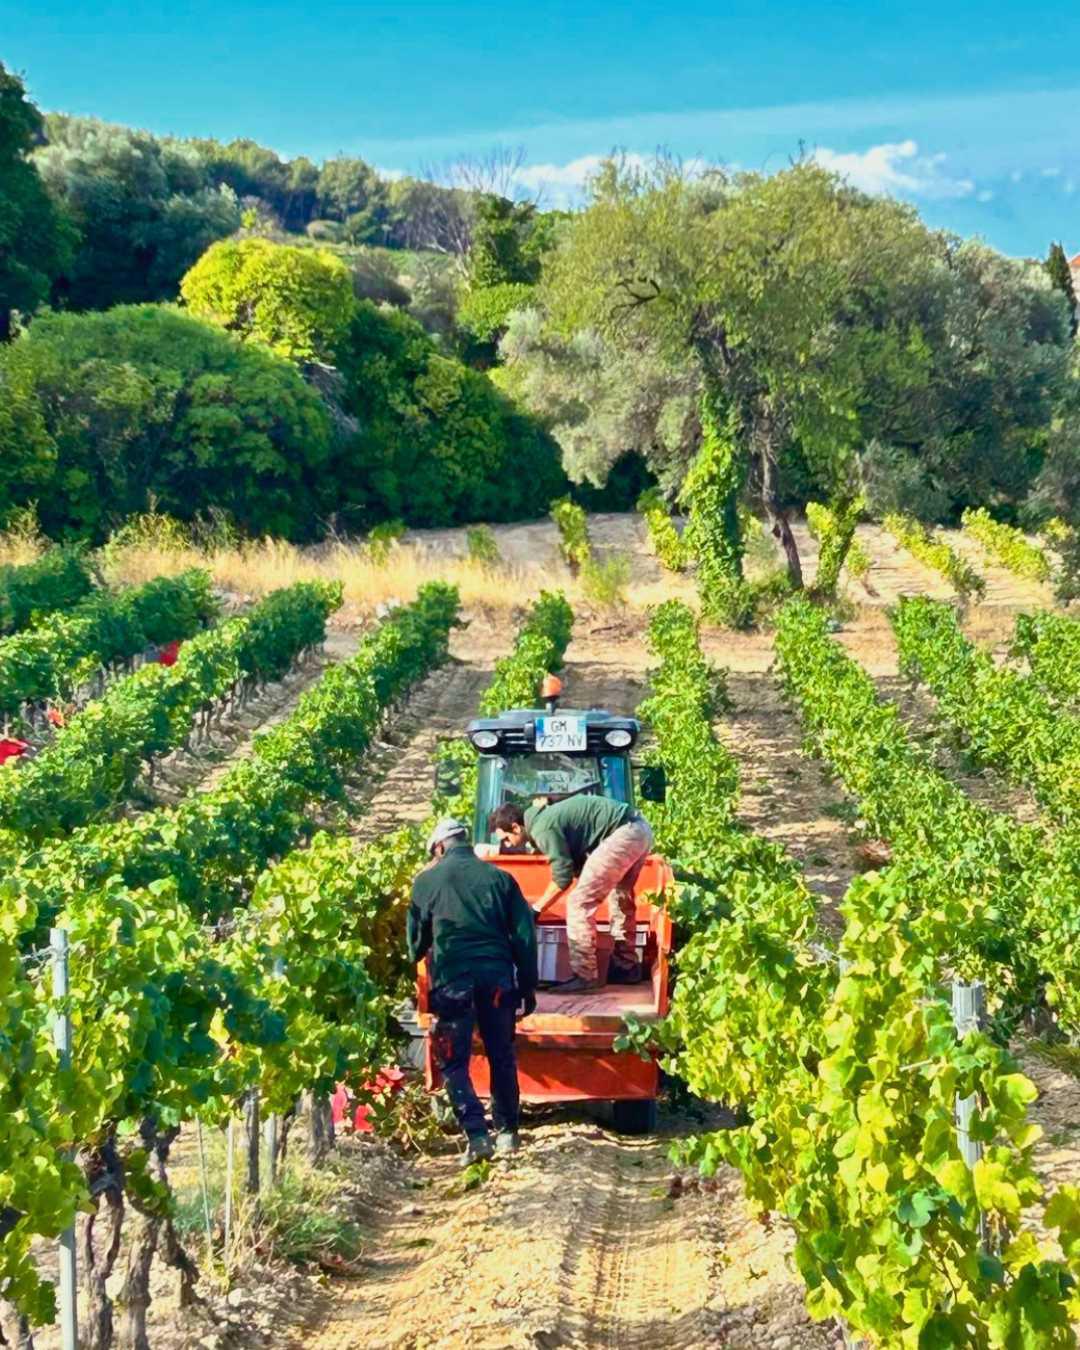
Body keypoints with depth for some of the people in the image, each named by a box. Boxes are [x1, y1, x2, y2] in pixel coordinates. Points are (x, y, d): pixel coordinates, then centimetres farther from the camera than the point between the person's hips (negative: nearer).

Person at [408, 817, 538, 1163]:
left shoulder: (427, 881, 6)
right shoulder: (498, 877, 10)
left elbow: (416, 940, 14)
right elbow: (524, 934, 7)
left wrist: (417, 956, 37)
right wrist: (528, 986, 13)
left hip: (452, 979, -2)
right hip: (497, 977, 2)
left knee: (454, 1062, 5)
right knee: (502, 1057, 17)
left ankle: (477, 1135, -7)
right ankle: (507, 1131, 21)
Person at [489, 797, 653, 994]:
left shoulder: (543, 828, -11)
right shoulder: (545, 815, 19)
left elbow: (563, 877, -9)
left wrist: (536, 909, 0)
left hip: (622, 834, -11)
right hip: (641, 829, 11)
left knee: (580, 902, -7)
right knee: (621, 898, 26)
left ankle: (585, 976, -5)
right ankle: (627, 967, 36)